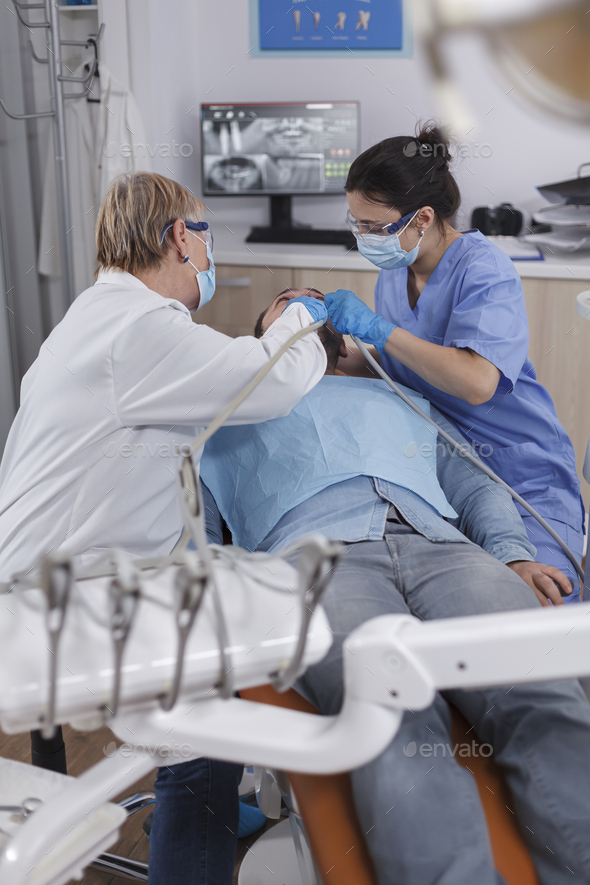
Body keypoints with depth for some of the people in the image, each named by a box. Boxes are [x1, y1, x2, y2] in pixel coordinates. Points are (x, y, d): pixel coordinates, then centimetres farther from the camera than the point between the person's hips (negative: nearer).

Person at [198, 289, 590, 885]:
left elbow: (475, 484, 30)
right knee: (398, 719, -36)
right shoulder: (234, 416, 36)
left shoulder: (404, 400, 41)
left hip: (442, 548, 3)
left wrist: (515, 555, 6)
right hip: (319, 554, -2)